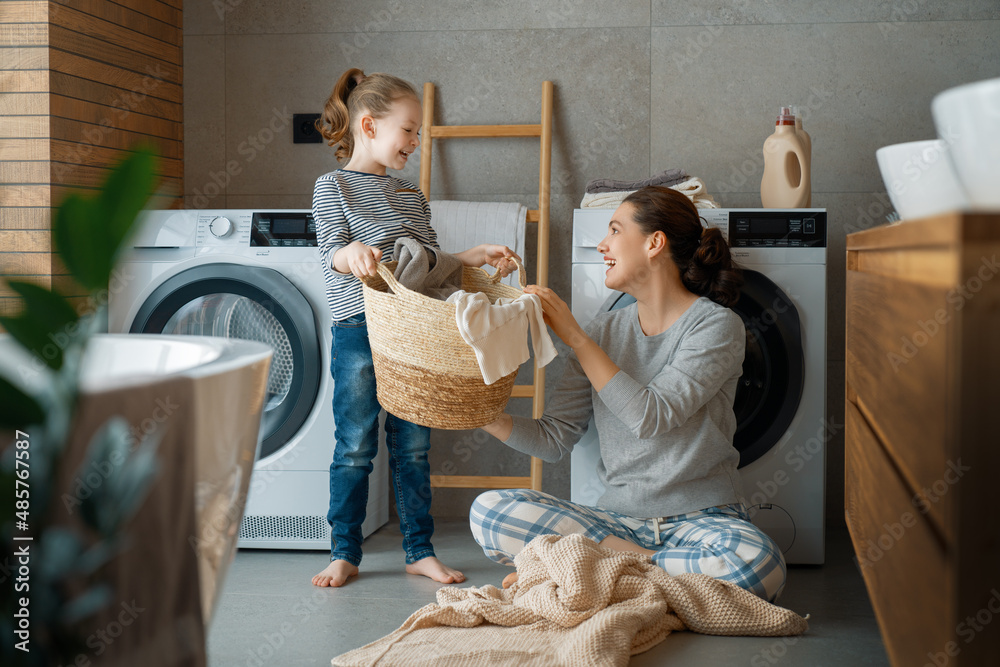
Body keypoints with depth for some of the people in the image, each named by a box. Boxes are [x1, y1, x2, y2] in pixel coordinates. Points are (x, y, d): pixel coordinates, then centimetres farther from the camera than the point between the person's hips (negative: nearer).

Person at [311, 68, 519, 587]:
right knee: (354, 448, 1)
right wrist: (353, 254, -35)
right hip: (359, 331, -5)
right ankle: (344, 554, 12)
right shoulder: (334, 186, 0)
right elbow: (331, 251, -13)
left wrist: (476, 256, 2)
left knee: (412, 448, 9)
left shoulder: (411, 196, 17)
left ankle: (419, 550, 17)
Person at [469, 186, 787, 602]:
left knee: (758, 563, -38)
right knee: (488, 511, -18)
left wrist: (572, 334, -15)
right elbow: (553, 440, 9)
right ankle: (652, 564, -18)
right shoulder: (605, 331, 10)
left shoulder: (716, 325, -6)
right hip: (618, 517, 3)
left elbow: (651, 415, -19)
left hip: (700, 518, -3)